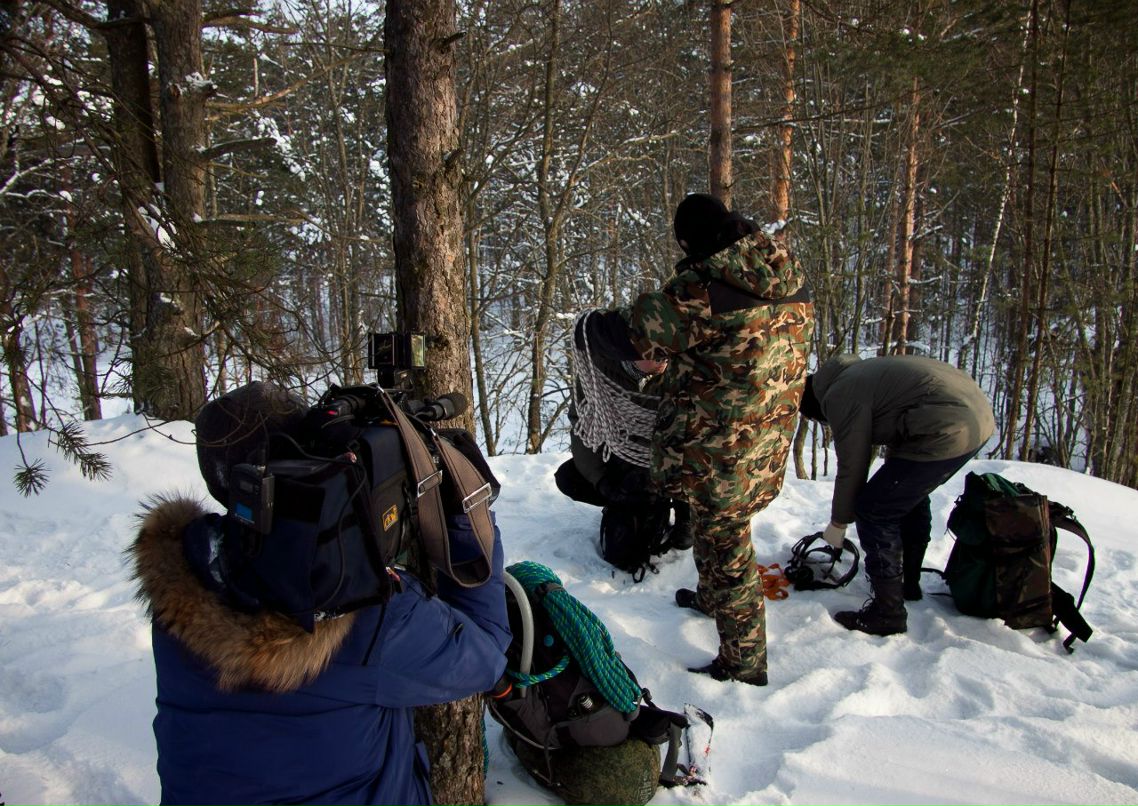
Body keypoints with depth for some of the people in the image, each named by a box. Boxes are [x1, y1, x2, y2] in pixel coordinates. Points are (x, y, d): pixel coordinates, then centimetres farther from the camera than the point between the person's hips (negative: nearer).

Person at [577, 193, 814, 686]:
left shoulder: (702, 289, -24)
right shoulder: (792, 280, 1)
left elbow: (633, 333, -16)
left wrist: (586, 327, 6)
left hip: (720, 448, -8)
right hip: (767, 438, 8)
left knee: (725, 548, 6)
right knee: (720, 531, 30)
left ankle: (743, 665, 21)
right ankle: (711, 599, 54)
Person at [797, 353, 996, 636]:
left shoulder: (839, 397, -6)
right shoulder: (856, 375, 24)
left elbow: (852, 466, -3)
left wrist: (838, 523, 9)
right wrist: (892, 483, 34)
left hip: (947, 430, -11)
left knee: (873, 511, -3)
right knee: (910, 496, 29)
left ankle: (888, 613, 4)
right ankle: (909, 583, 43)